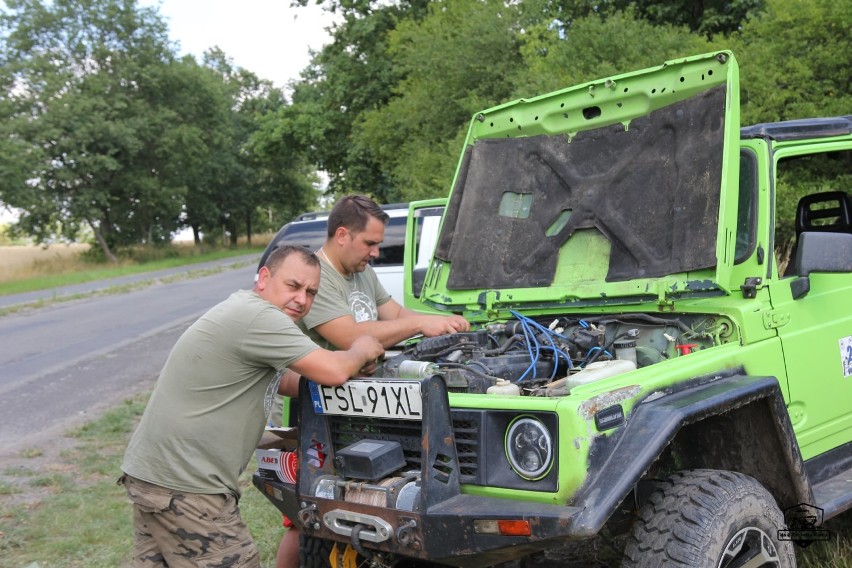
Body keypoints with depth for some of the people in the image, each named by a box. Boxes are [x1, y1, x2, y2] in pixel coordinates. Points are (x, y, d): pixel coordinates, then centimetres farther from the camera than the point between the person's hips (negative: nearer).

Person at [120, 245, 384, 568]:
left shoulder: (244, 314, 15)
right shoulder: (256, 315, -18)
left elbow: (283, 381, 22)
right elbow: (334, 372, -20)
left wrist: (352, 365, 12)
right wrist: (360, 352, 2)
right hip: (182, 486, -10)